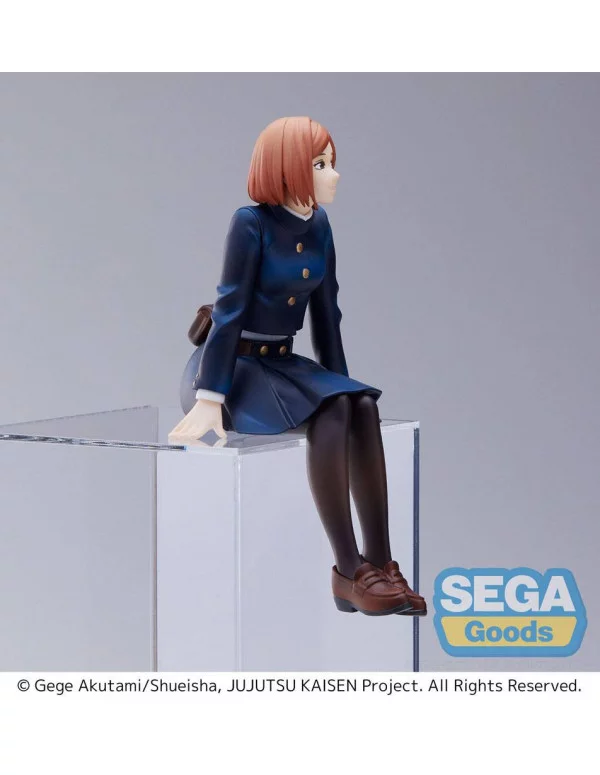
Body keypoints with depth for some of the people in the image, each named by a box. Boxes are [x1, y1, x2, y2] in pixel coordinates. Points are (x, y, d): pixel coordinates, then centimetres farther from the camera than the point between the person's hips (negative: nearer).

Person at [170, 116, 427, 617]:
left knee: (362, 405, -21)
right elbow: (230, 309, -18)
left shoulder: (319, 226, 6)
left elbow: (325, 312, 13)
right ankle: (349, 572, -28)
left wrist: (339, 384, 14)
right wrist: (209, 401, -23)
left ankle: (379, 563, -22)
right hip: (234, 365, -7)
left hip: (282, 362, 7)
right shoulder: (252, 223, -14)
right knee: (329, 412, -30)